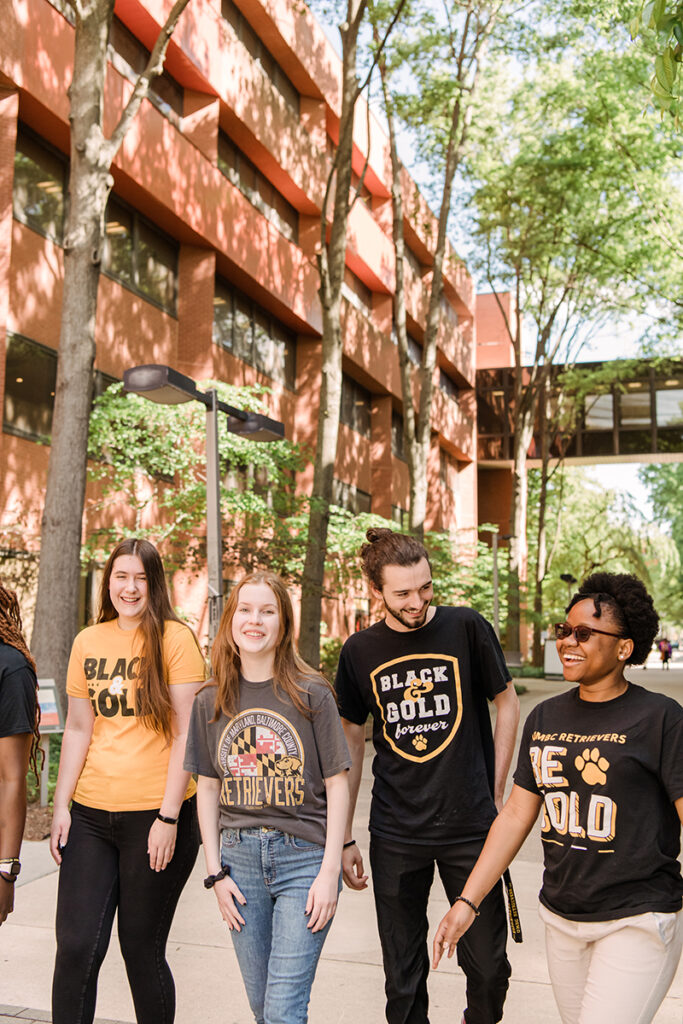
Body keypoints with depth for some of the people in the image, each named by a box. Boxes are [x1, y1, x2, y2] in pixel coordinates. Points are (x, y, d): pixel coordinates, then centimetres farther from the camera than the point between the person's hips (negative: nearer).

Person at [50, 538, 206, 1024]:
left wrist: (168, 818, -12)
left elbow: (186, 733, -9)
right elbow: (78, 730, 12)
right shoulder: (88, 642, 8)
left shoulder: (175, 638, -6)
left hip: (155, 816, -4)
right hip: (91, 815, 4)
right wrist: (61, 806, 7)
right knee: (75, 946, 2)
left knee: (142, 950, 7)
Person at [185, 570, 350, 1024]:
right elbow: (208, 786, 9)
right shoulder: (211, 701, 3)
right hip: (240, 857, 4)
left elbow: (337, 783, -4)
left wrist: (330, 870, -9)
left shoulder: (311, 693, -6)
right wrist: (215, 871, 3)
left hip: (305, 855, -3)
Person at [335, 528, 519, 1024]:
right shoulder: (360, 651, 0)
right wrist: (345, 837, 9)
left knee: (489, 968, 8)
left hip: (470, 828, -1)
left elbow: (507, 703, 5)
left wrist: (495, 794, 3)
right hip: (395, 834, 1)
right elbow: (351, 742, 8)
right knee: (403, 980, 9)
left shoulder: (466, 628, -6)